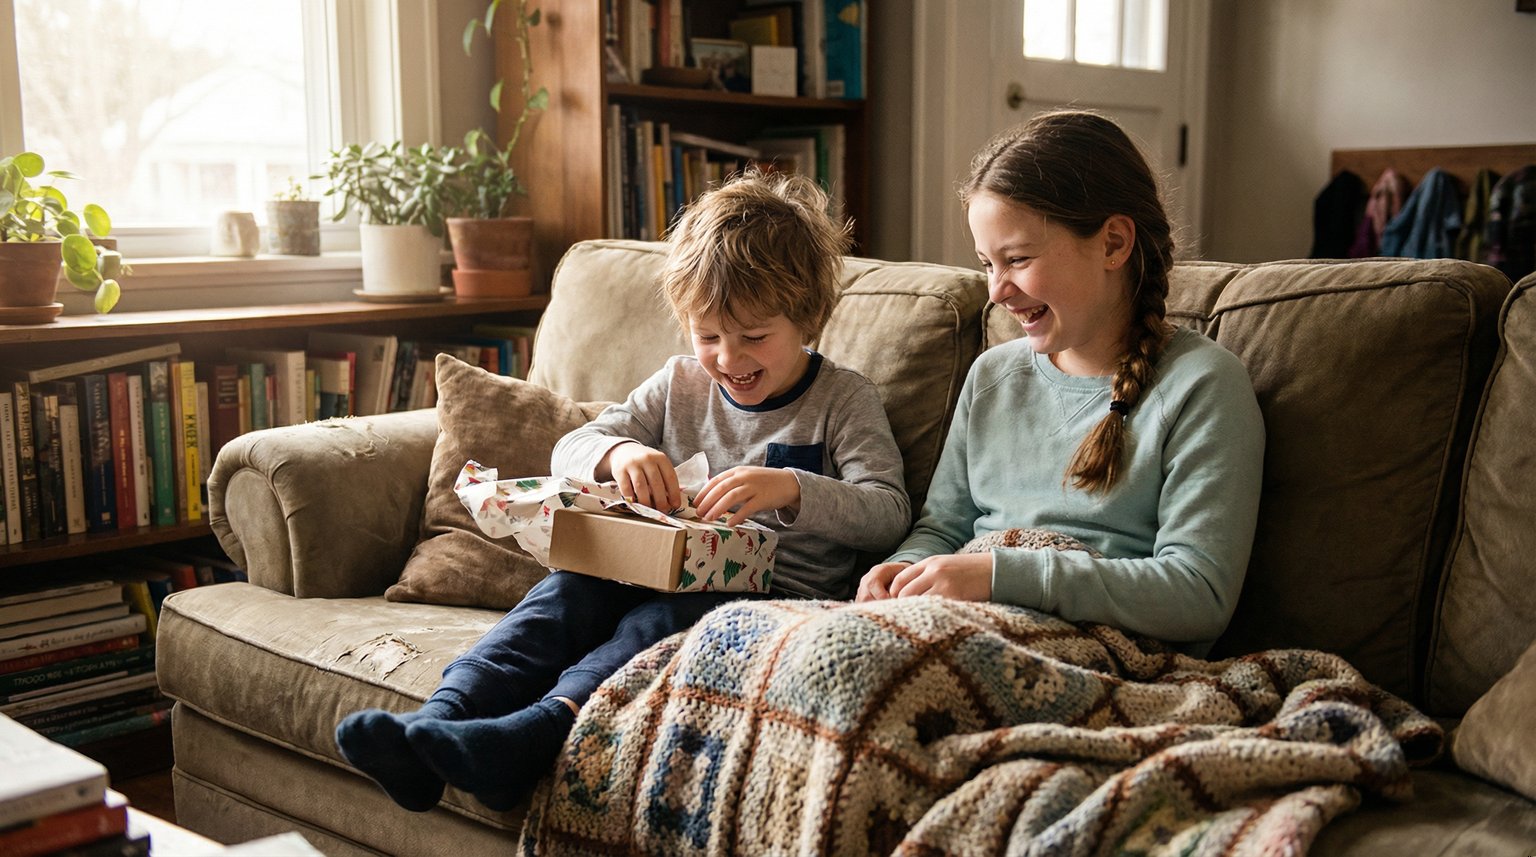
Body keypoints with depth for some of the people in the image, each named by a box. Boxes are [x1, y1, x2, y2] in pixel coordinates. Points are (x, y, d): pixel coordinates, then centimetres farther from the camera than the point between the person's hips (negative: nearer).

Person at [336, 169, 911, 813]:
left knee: (664, 617, -35)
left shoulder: (844, 401, 3)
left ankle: (531, 733, -57)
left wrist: (792, 489, -29)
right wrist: (616, 451, -15)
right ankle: (439, 718, -42)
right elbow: (567, 451, 10)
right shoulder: (680, 384, 15)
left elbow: (889, 513, -10)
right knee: (570, 588, -26)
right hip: (671, 571, 5)